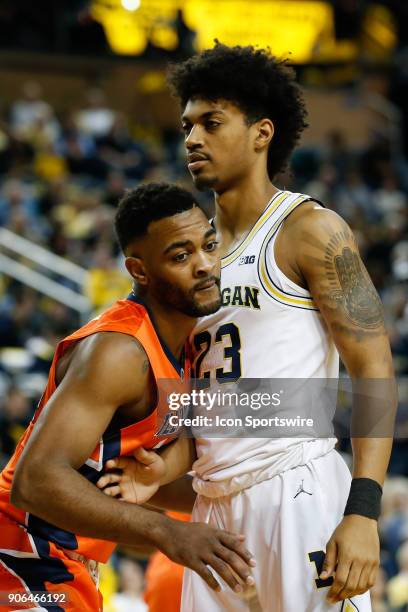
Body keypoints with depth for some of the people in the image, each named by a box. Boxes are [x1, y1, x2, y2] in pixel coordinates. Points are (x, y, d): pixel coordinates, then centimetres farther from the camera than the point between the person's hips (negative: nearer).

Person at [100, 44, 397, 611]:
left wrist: (363, 512, -20)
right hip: (215, 505, 7)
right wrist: (164, 469, 3)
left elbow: (375, 372, -10)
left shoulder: (311, 231, -4)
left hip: (299, 492, -7)